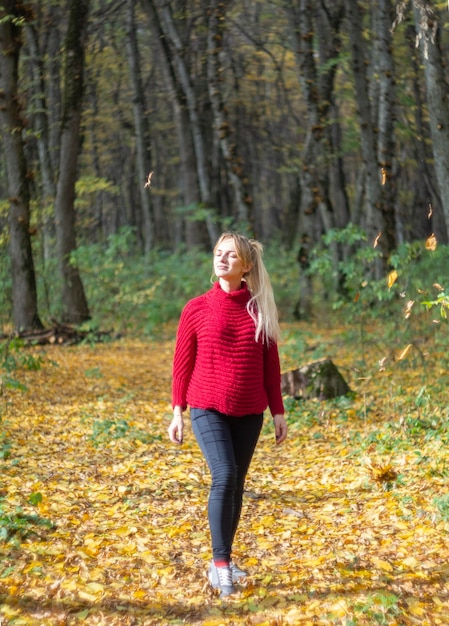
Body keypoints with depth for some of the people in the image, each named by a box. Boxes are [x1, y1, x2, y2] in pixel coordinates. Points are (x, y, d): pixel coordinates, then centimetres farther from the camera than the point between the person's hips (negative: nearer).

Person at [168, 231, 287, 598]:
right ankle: (221, 565, -10)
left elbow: (271, 365, 7)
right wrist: (178, 411, 1)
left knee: (237, 485, 8)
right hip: (208, 409, -3)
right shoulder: (197, 309, -2)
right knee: (224, 476, -18)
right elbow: (183, 362, 2)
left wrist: (278, 411, 6)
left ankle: (222, 561, 23)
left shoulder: (260, 310, 3)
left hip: (249, 413, 3)